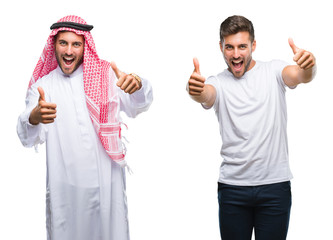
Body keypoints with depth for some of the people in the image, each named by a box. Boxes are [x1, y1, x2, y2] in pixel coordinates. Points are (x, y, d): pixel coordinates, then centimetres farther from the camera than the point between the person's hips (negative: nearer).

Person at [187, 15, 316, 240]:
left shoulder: (273, 71, 3)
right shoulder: (219, 83, 3)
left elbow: (298, 76, -17)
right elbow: (206, 95, -20)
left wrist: (308, 67, -42)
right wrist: (196, 91, -45)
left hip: (275, 184, 0)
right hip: (232, 186, 1)